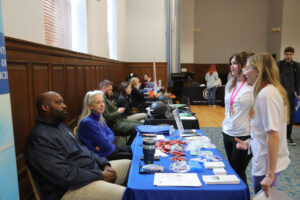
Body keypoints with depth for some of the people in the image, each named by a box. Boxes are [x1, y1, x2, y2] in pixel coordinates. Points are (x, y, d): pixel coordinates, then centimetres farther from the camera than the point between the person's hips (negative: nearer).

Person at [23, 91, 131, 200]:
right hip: (71, 188, -10)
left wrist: (104, 164, 2)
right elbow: (64, 176, -26)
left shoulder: (60, 126, 14)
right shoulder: (39, 138, -19)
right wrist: (100, 175, -17)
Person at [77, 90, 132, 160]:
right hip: (103, 156, -8)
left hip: (110, 149, 8)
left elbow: (111, 134, 3)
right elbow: (106, 145, -24)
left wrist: (104, 142, -17)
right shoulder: (88, 122, -25)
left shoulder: (99, 117, 3)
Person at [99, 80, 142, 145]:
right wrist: (118, 112, -11)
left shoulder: (106, 98, 17)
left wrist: (118, 109, 6)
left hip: (119, 120, 12)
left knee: (141, 124, 12)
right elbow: (107, 117, -25)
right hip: (114, 125, -11)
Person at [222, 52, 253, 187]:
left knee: (238, 172, 4)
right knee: (232, 169, 17)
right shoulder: (230, 85, 9)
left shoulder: (253, 86, -14)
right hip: (228, 133, 7)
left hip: (244, 135, -7)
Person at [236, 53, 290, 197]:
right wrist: (250, 142, 13)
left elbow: (274, 136, -25)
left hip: (267, 165, -9)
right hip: (264, 161, 9)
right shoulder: (272, 90, 9)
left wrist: (270, 174, -22)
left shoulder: (266, 94, -22)